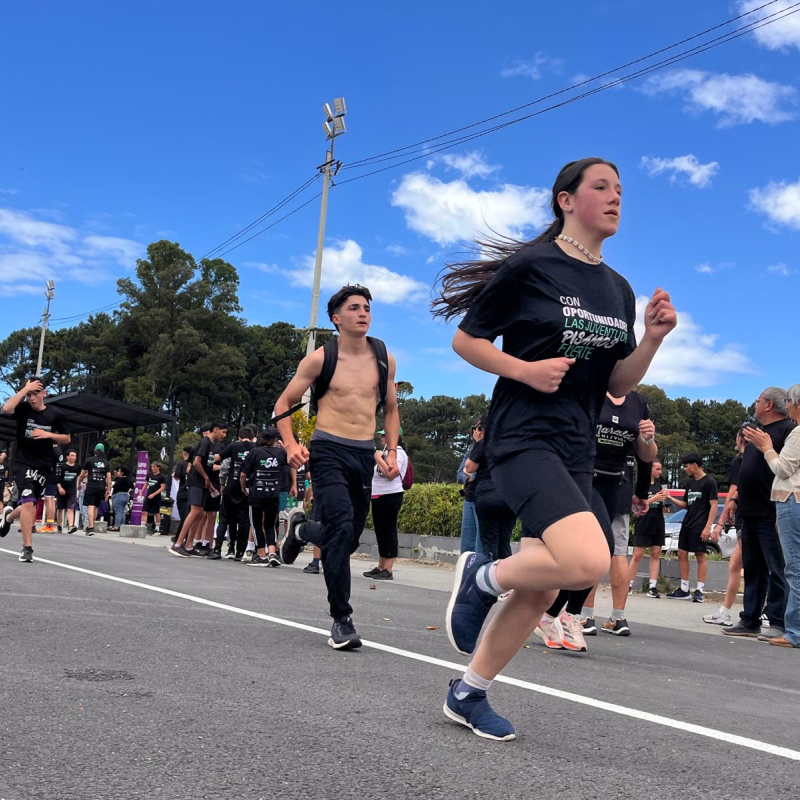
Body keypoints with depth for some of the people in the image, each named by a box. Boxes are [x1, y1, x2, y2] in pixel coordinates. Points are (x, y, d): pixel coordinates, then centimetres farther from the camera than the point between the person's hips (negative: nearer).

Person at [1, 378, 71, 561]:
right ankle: (27, 548, -11)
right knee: (28, 503, -19)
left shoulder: (55, 414, -2)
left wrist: (48, 434, -12)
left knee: (30, 506, 14)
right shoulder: (23, 409, -5)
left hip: (43, 465, 3)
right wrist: (25, 388, -23)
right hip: (23, 462, -3)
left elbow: (67, 439, 6)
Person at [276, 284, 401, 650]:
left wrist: (392, 451, 9)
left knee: (350, 538, 10)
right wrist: (291, 444, -12)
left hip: (365, 455, 5)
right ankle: (341, 619, -10)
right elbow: (283, 404, 3)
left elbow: (390, 408, 20)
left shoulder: (384, 358, 8)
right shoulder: (320, 358, -3)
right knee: (341, 528, -21)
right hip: (329, 451, -4)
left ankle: (301, 529, 43)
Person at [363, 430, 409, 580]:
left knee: (388, 532, -8)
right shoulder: (386, 452, 20)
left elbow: (390, 474, -22)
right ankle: (380, 568, 16)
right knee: (380, 532, 11)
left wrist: (378, 458, -14)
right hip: (378, 496, 10)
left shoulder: (398, 453, -10)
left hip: (390, 497, -10)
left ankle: (388, 570, -6)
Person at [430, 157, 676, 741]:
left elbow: (618, 386, 14)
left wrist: (652, 338, -3)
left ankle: (468, 695, 25)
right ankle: (483, 576, 1)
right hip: (523, 435, -7)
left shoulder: (619, 289, 13)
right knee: (588, 561, -27)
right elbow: (465, 340, -1)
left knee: (541, 591, 8)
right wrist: (524, 369, -16)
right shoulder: (529, 267, -6)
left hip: (577, 450, 7)